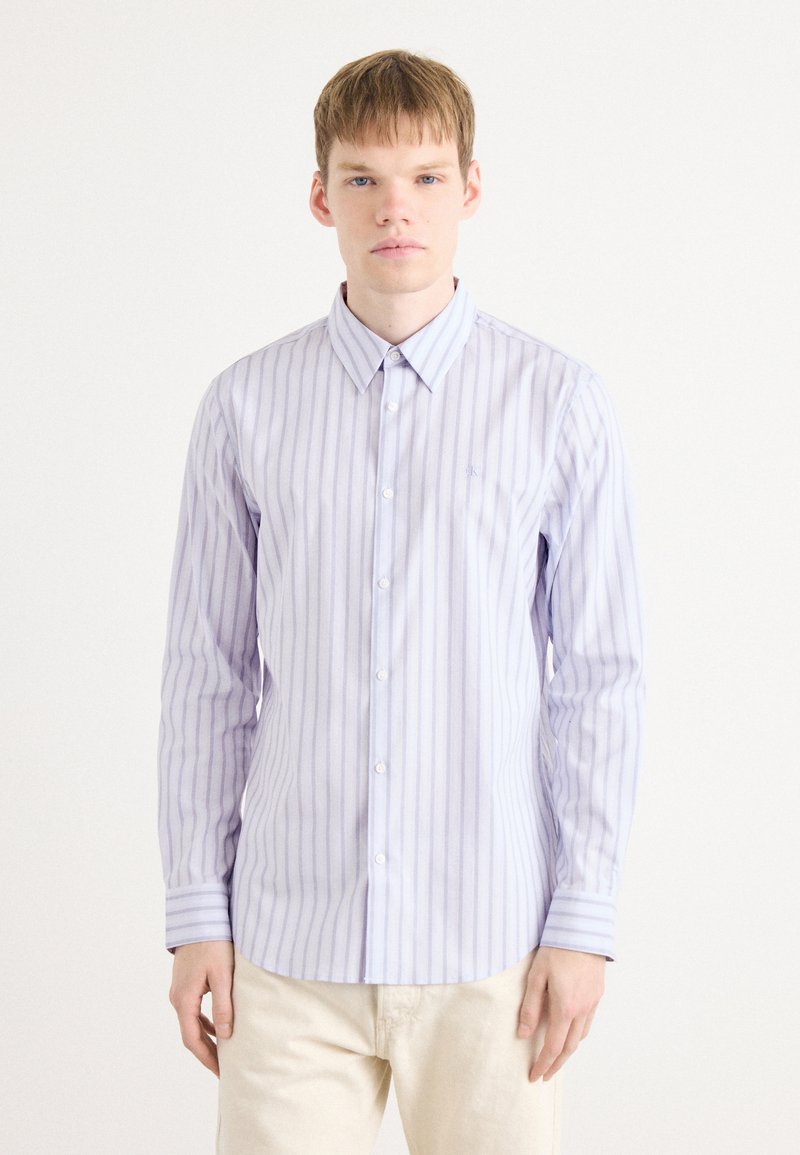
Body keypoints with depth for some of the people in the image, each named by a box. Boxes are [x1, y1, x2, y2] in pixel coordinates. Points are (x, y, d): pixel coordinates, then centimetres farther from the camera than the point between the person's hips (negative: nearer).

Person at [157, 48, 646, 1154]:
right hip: (292, 935, 1)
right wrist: (195, 910, 3)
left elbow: (602, 676, -1)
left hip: (490, 939, -1)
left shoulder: (562, 404, -2)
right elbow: (208, 670, 5)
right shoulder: (245, 407, 2)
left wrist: (585, 921, -4)